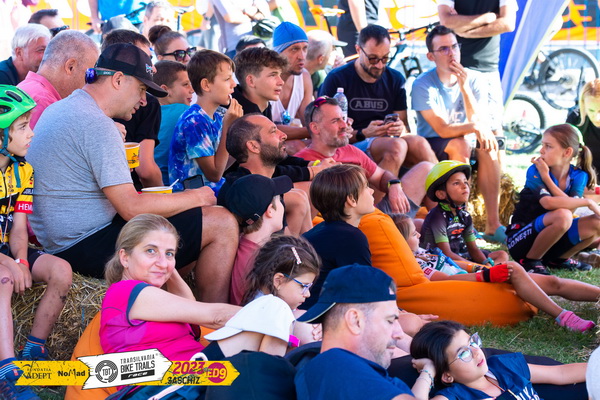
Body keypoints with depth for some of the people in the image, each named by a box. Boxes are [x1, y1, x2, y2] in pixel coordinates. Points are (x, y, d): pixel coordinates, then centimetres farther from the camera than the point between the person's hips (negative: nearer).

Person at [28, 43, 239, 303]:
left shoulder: (58, 110, 13)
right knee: (222, 224, -10)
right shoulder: (97, 125, -19)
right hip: (88, 247, -11)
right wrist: (196, 197, -8)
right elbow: (132, 208, -22)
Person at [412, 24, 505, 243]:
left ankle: (493, 224, -27)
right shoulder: (423, 85, -14)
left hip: (464, 145, 4)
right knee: (460, 144, -34)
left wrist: (464, 86, -21)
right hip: (431, 148, -4)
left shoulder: (474, 80, -1)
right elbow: (442, 129, -21)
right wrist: (475, 127, -34)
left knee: (488, 147, -27)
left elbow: (478, 121, -13)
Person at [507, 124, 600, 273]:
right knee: (562, 215, -33)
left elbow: (570, 205, -21)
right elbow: (548, 202, -34)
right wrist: (588, 202, -27)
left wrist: (546, 176, -22)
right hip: (520, 242, -5)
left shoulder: (579, 176, -2)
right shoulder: (534, 171, -16)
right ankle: (530, 261, -11)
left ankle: (559, 259, 8)